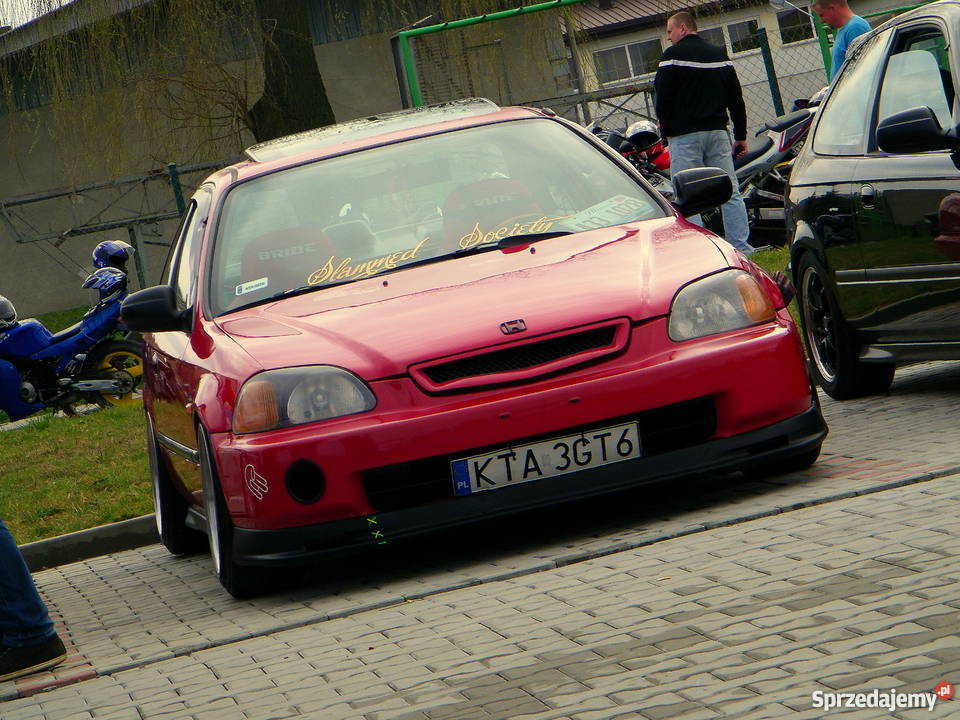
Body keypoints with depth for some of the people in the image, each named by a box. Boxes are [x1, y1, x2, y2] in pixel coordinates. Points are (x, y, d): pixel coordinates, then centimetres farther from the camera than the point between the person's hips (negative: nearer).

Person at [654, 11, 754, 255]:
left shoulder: (673, 55, -4)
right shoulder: (720, 55, 14)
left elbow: (663, 98, -8)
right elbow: (736, 98, 15)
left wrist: (667, 131, 4)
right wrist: (741, 135, 17)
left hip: (685, 135, -5)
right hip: (718, 133, 5)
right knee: (731, 194, 5)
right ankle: (742, 249, 1)